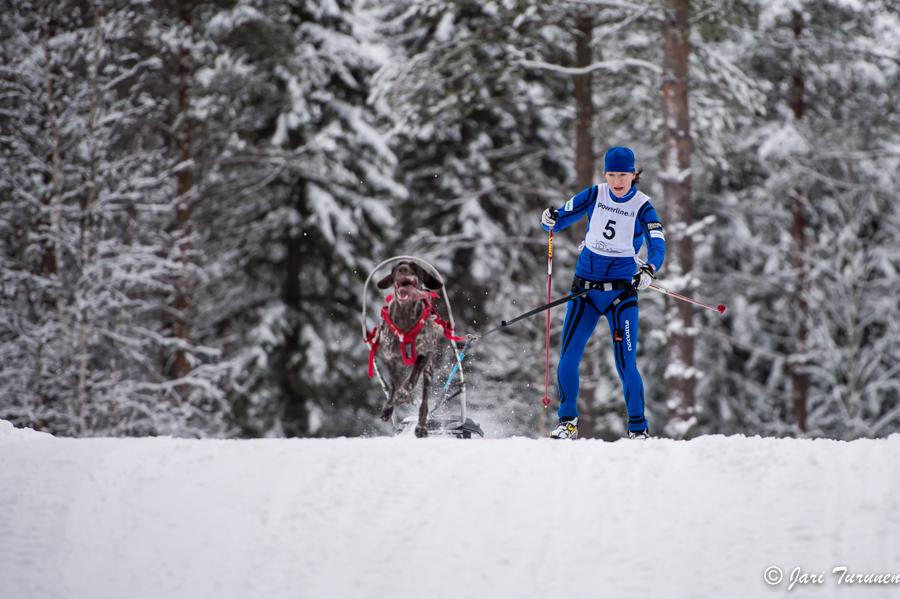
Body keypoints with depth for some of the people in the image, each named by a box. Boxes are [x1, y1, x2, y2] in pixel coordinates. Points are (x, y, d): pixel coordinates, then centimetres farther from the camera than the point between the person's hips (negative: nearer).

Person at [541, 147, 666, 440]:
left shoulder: (643, 208, -6)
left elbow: (658, 247, -17)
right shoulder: (595, 196, 2)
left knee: (626, 365, -10)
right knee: (568, 360, -5)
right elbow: (560, 219, 5)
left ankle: (638, 429, 2)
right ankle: (567, 421, 11)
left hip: (622, 291, -2)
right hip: (585, 288, 3)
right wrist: (550, 220, -19)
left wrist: (648, 270, -38)